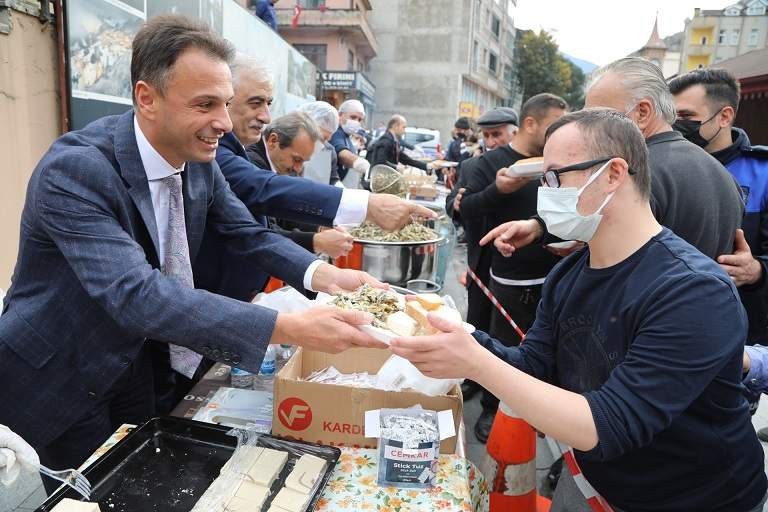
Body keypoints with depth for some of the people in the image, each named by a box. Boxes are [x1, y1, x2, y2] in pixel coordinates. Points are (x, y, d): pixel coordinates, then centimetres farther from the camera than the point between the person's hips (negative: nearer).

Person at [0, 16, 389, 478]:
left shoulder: (200, 159, -9)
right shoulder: (73, 170, -30)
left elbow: (250, 234, -2)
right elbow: (135, 295, -41)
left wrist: (324, 275, -22)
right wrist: (292, 328, -47)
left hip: (135, 365, 6)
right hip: (53, 383, -6)